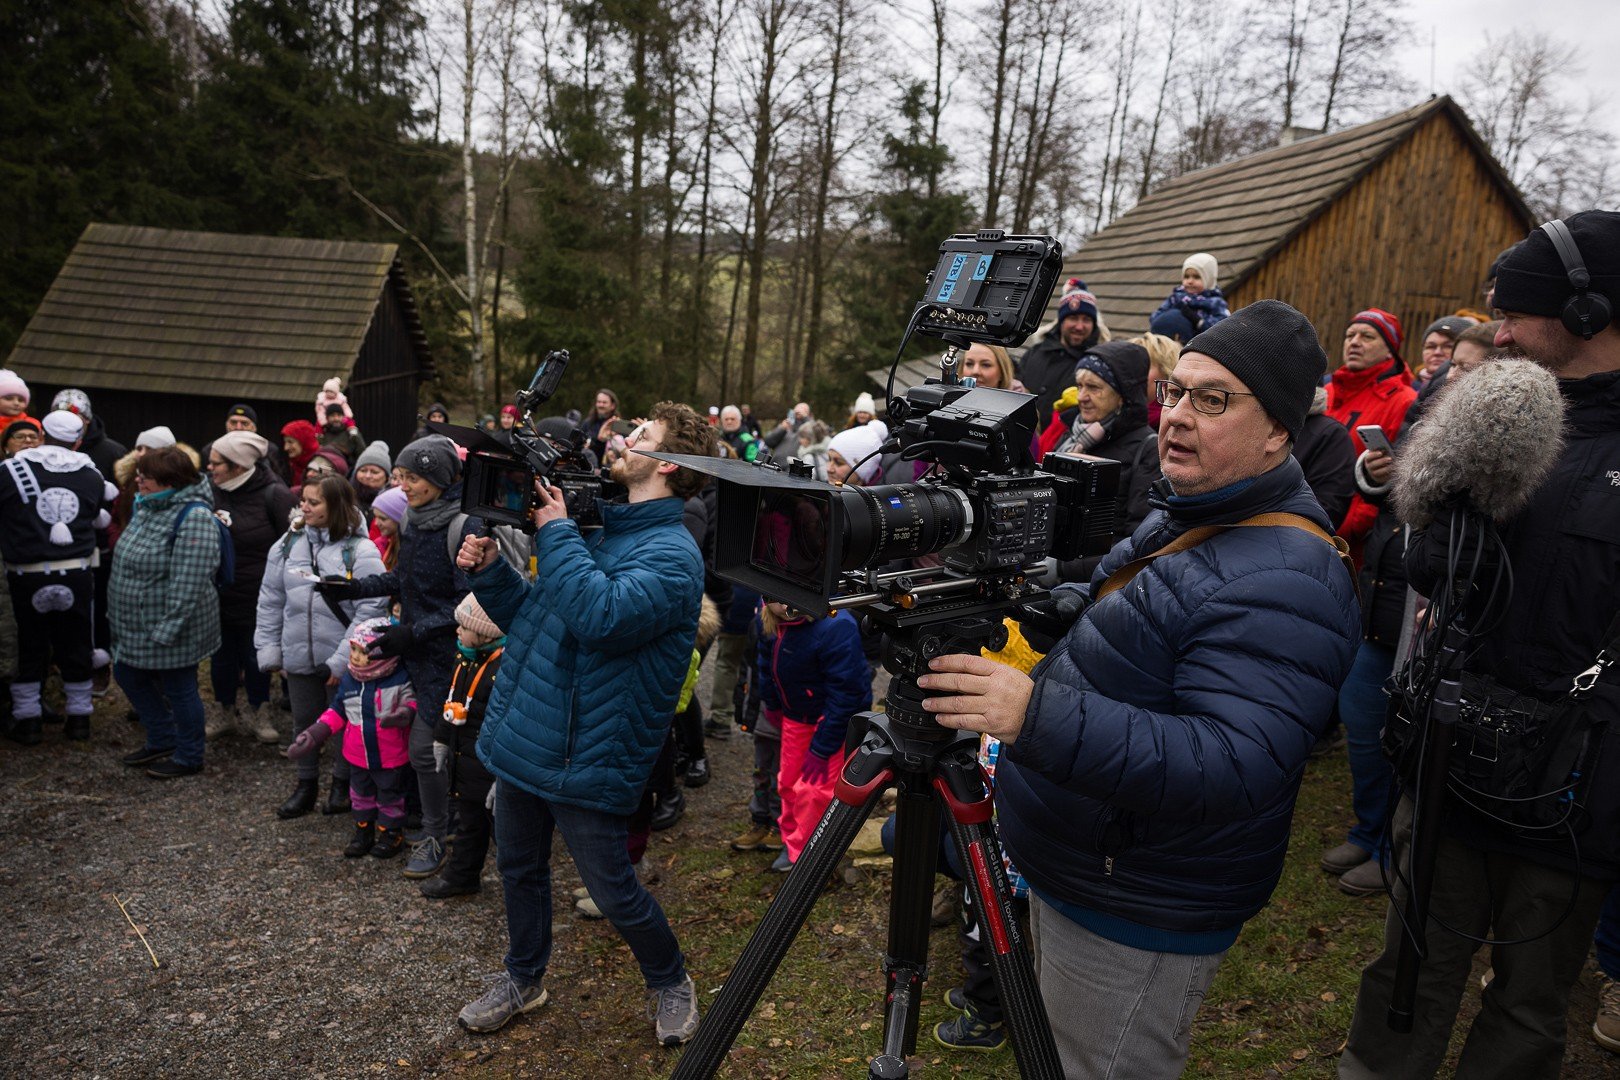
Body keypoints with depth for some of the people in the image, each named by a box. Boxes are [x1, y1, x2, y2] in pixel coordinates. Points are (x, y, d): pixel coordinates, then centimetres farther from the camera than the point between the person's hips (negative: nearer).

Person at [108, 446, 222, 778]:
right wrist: (120, 613, 18)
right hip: (137, 623, 10)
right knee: (128, 675, 21)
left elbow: (188, 584, -28)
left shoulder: (193, 518, -25)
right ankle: (162, 741, 39)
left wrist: (166, 630, -26)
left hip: (172, 627, -10)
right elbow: (127, 558, 17)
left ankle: (189, 757, 25)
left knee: (178, 689, 5)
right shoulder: (149, 506, 4)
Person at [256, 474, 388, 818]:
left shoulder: (360, 551, -15)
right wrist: (269, 649, 4)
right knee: (304, 722, 18)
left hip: (344, 662, -4)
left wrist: (340, 660, -19)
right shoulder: (288, 545, 1)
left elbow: (370, 610, -18)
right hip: (299, 657, 4)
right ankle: (306, 786, 37)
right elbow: (270, 600, 8)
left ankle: (343, 785, 34)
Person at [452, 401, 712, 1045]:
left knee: (614, 894, 6)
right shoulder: (595, 532, 11)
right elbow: (530, 618, 18)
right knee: (519, 869, 21)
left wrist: (555, 532, -22)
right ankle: (524, 978, 44)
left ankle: (669, 981, 32)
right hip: (521, 741, 8)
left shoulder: (671, 552, -16)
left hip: (584, 760, -8)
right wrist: (488, 570, 0)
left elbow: (601, 615, -33)